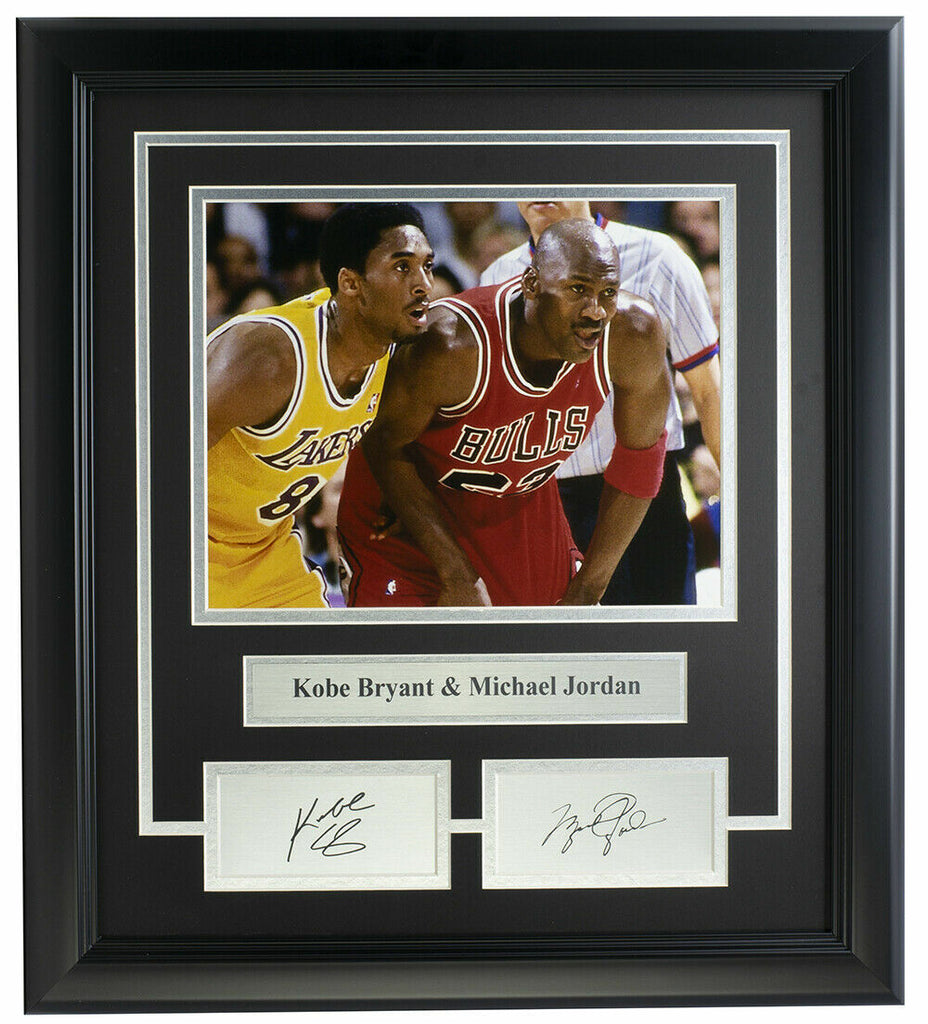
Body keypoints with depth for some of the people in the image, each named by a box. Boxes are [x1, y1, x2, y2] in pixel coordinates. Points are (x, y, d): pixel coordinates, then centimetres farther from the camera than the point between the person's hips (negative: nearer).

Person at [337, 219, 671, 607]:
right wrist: (457, 576, -21)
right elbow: (384, 447, -20)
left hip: (521, 501, 4)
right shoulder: (452, 345, -35)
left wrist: (587, 590, -7)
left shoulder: (635, 332, -24)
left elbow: (642, 450, -8)